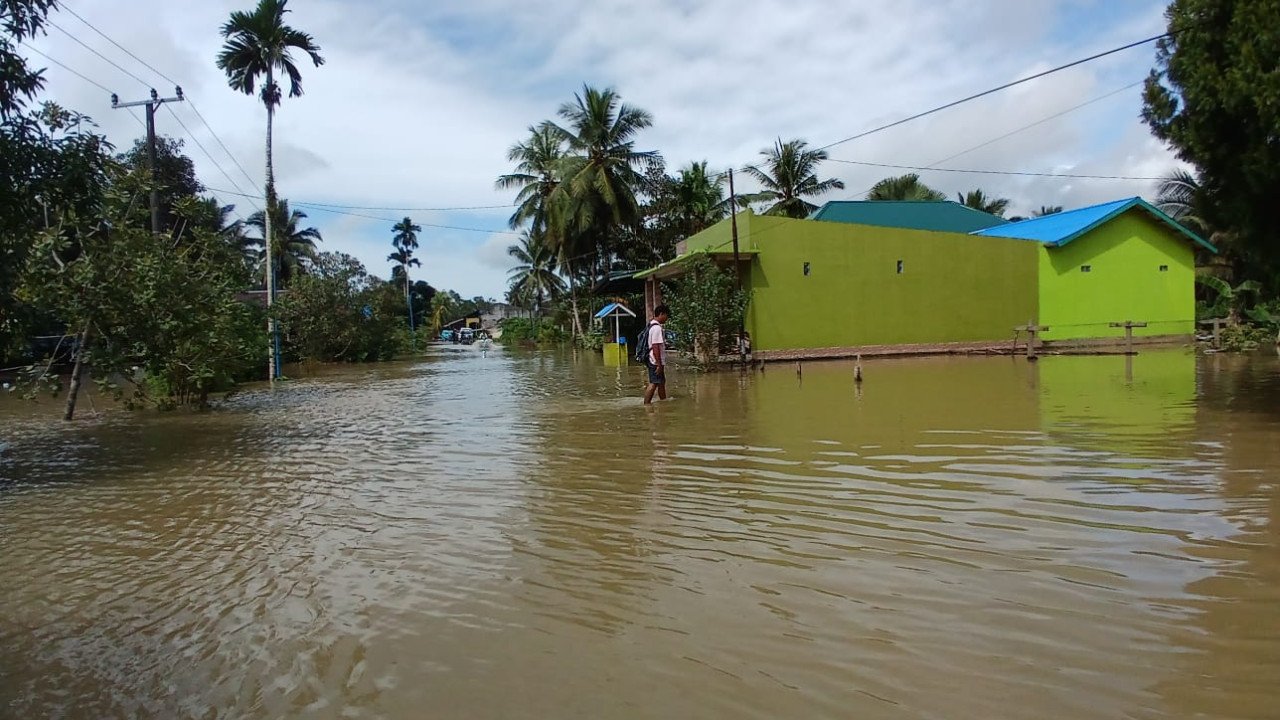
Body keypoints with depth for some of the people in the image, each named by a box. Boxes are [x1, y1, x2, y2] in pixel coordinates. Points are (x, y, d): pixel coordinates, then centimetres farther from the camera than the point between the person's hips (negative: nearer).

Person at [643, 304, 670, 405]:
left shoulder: (652, 325, 14)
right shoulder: (657, 328, -18)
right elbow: (655, 347, -22)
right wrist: (659, 365, -21)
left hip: (656, 362, 10)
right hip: (656, 362, -10)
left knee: (661, 382, 18)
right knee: (653, 384, -7)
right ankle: (646, 404, -6)